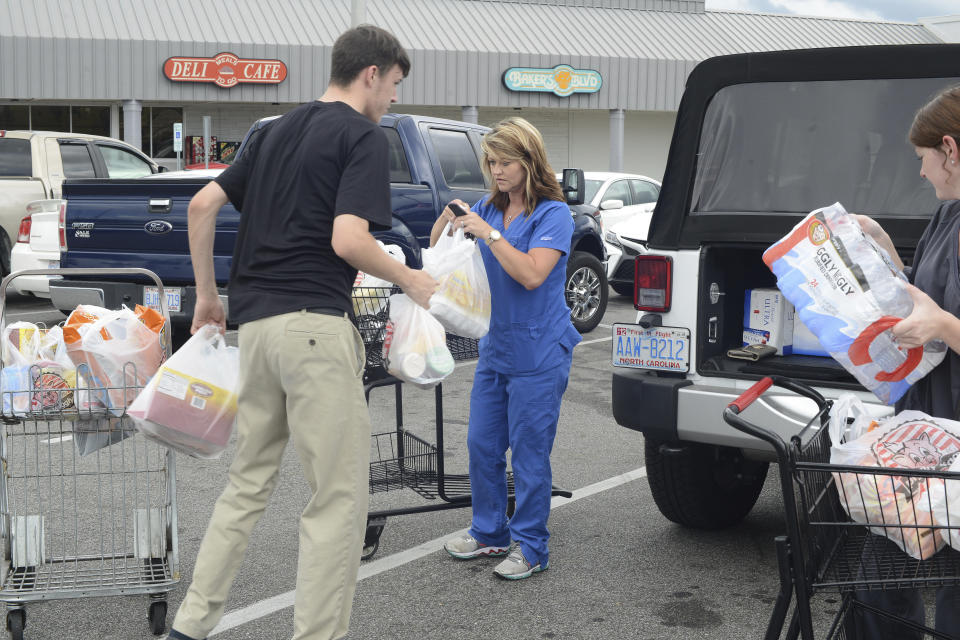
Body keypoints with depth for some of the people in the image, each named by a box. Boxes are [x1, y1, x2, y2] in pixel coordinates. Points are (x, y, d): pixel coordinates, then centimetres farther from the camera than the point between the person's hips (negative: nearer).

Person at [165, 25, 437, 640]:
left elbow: (202, 205, 15)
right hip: (315, 324, -8)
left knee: (249, 481, 18)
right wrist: (412, 281, -2)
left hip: (255, 323, 8)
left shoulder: (280, 128, 18)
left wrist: (207, 293, 22)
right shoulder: (364, 135, -5)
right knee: (339, 496, 0)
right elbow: (348, 240, -18)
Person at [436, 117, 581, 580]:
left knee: (529, 454, -1)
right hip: (496, 347, 7)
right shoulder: (489, 209, 9)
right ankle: (489, 532, 29)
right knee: (482, 445, 13)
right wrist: (447, 219, -7)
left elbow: (532, 274, -22)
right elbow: (438, 250, 13)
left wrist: (489, 233, -24)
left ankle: (530, 547, 12)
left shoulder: (553, 213, -10)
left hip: (538, 354, -7)